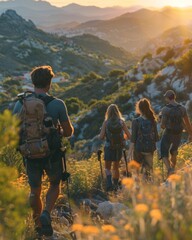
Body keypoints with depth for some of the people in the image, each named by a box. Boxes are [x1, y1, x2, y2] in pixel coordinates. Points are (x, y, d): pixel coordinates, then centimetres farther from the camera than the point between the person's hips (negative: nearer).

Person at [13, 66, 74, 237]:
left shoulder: (21, 103, -6)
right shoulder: (57, 104, -13)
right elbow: (68, 131, -7)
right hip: (52, 153, -2)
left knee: (35, 191, 17)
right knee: (55, 185, 20)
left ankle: (38, 224, 27)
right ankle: (46, 213, -2)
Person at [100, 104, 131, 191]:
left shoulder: (106, 123, -7)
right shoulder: (121, 122, -3)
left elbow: (101, 137, -10)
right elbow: (128, 136, -2)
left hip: (109, 147, -2)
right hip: (119, 147, 2)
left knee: (107, 167, 10)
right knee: (116, 167, 19)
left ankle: (109, 184, -11)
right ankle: (115, 185, 25)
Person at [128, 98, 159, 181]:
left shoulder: (136, 121, -12)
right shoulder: (152, 121, -2)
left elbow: (133, 139, -12)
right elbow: (156, 137, 2)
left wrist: (130, 151, -7)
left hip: (138, 149, -2)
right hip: (150, 149, 2)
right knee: (148, 170, 11)